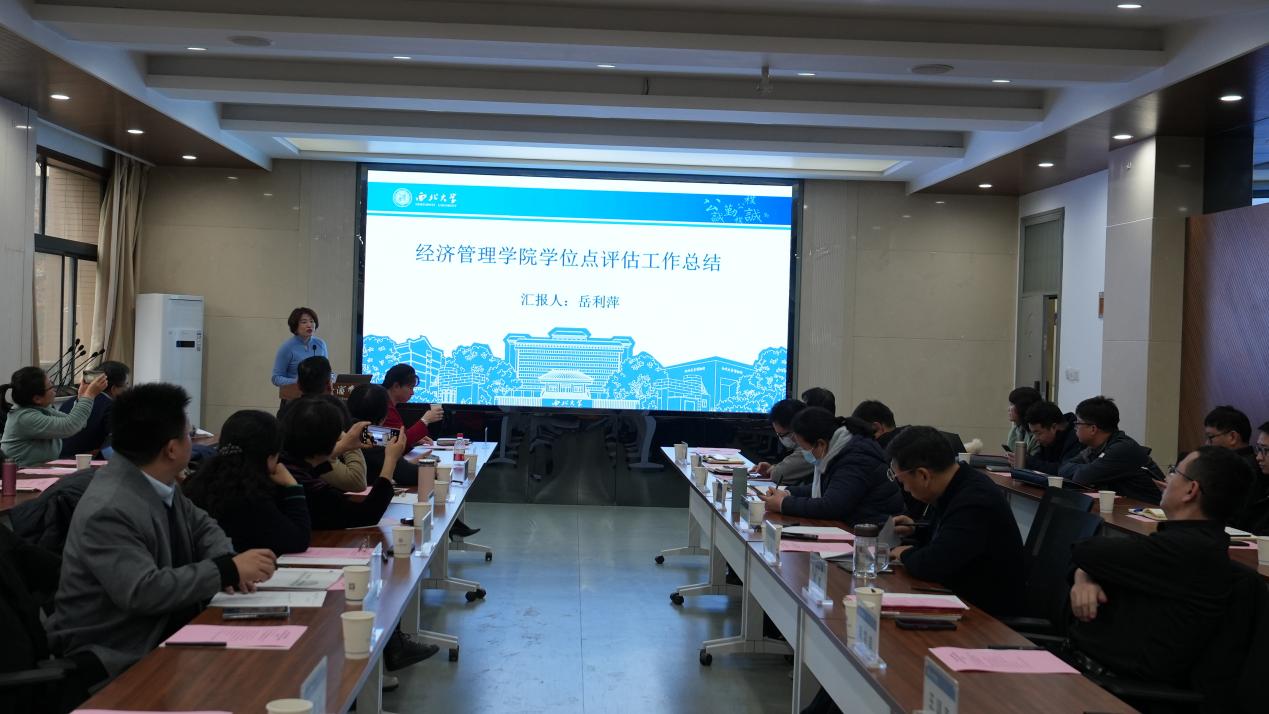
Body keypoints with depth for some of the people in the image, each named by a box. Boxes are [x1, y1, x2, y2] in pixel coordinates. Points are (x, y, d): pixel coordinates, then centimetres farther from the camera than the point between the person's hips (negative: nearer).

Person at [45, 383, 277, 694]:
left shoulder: (157, 483, 3)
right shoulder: (108, 511, -25)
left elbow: (201, 525, 15)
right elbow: (143, 592, -32)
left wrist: (226, 561, -7)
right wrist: (227, 571, -26)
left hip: (161, 631, 9)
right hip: (113, 658, -9)